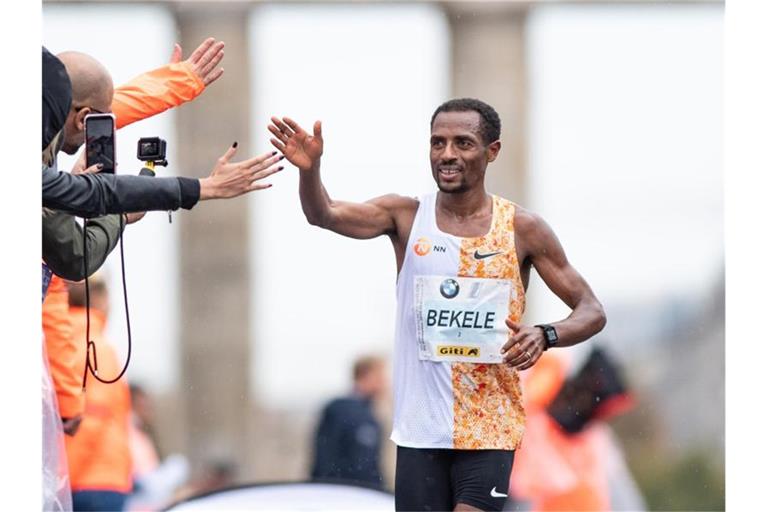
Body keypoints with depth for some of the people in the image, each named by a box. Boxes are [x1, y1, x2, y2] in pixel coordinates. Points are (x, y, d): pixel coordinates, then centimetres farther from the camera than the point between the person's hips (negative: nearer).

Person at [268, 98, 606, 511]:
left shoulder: (521, 229, -2)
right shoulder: (406, 216, 1)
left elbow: (591, 312, 2)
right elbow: (324, 214, -16)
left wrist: (545, 335, -19)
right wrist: (309, 168, -37)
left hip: (489, 429, -2)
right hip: (420, 428, 2)